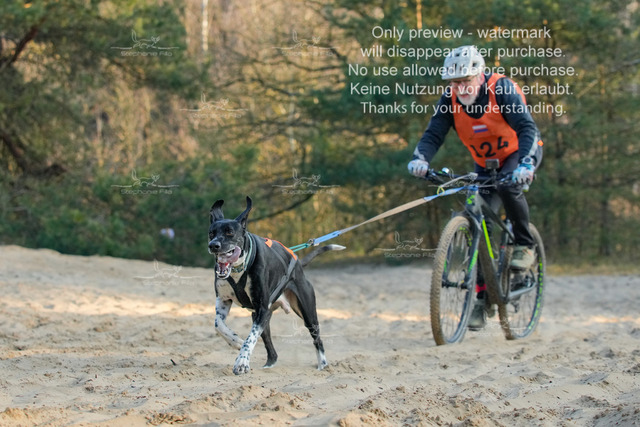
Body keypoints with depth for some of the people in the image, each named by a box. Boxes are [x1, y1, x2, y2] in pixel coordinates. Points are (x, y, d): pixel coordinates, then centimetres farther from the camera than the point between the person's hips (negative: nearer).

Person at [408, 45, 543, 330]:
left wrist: (525, 164, -52)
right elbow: (434, 133, -21)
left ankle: (525, 245, -14)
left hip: (520, 152, -4)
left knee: (507, 185, -37)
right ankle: (482, 297, 1)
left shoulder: (502, 89, -26)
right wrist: (420, 158, -43)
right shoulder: (451, 98, -15)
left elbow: (527, 127, -34)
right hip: (486, 163, 4)